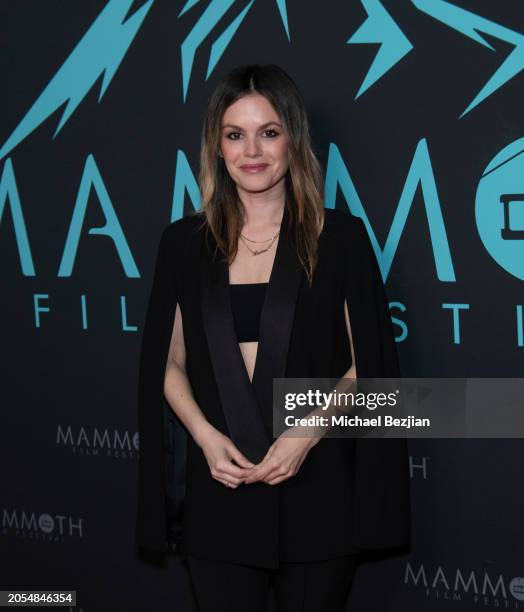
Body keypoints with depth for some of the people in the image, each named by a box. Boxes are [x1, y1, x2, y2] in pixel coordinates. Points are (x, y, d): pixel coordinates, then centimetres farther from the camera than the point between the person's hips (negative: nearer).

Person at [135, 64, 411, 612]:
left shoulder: (340, 237, -1)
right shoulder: (184, 242, 4)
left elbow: (364, 366, 0)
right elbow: (169, 363, 7)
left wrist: (307, 433, -14)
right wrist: (204, 435, -9)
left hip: (316, 490, -1)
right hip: (218, 490, 2)